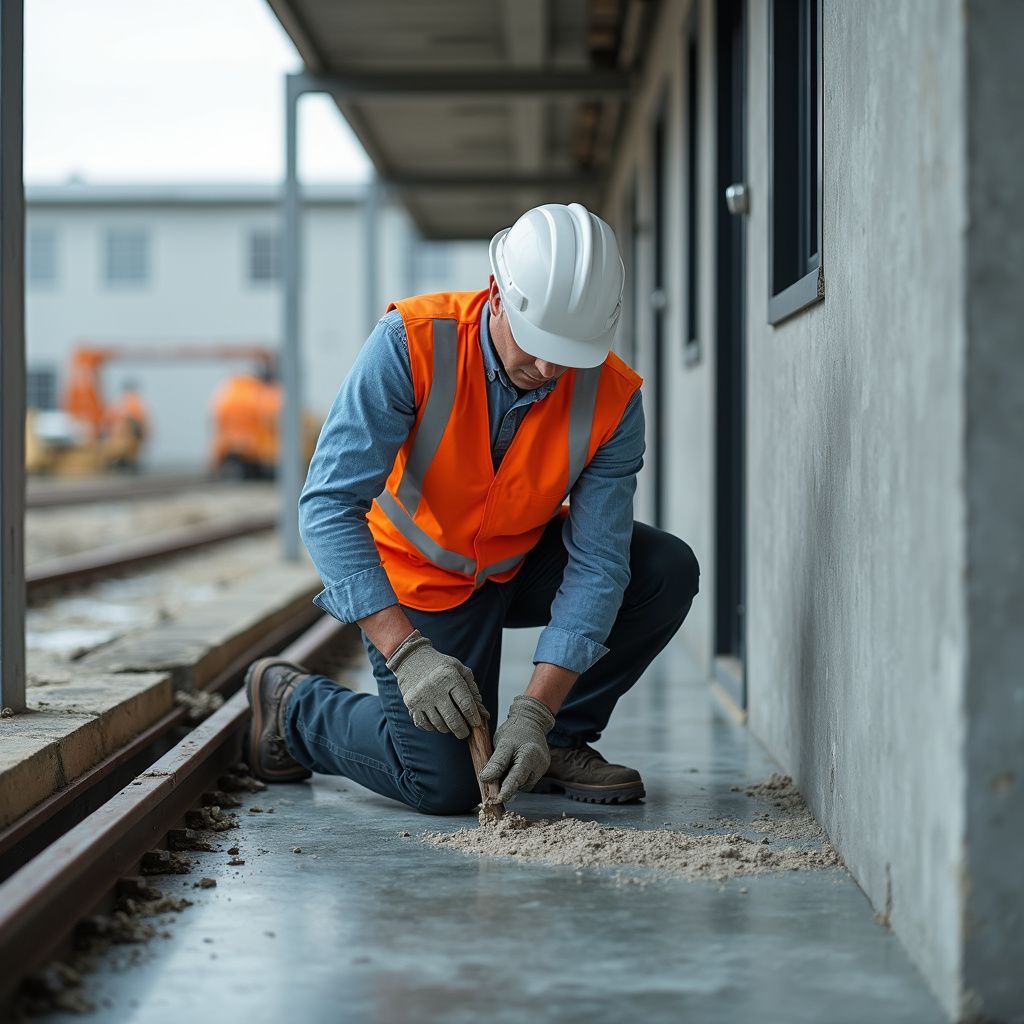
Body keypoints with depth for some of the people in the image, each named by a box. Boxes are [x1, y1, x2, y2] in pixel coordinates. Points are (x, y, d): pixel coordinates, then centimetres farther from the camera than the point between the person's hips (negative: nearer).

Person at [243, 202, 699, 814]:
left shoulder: (613, 401, -22)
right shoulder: (411, 343, -30)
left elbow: (598, 562, -22)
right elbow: (329, 505, -33)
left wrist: (536, 712, -33)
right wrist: (406, 651, -42)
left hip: (524, 566, 4)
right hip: (418, 580, -4)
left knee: (668, 572, -19)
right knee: (446, 787, -15)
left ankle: (560, 741, 1)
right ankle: (292, 702, 13)